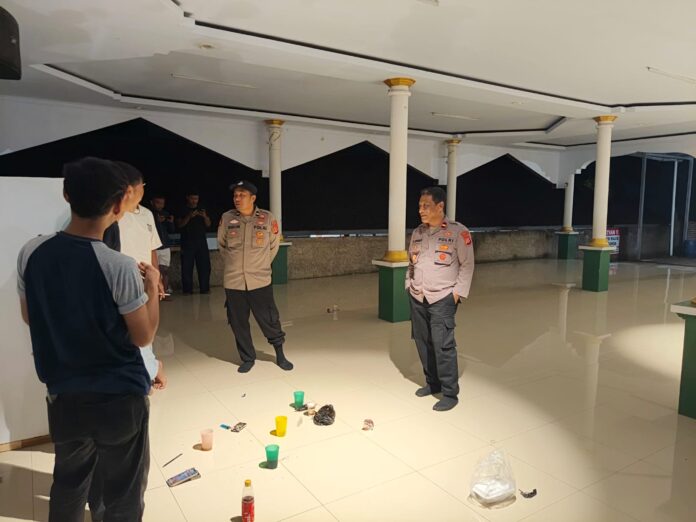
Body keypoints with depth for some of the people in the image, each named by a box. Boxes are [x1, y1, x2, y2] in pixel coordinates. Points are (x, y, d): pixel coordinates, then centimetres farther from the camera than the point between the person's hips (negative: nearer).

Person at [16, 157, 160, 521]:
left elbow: (29, 317, 8)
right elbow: (143, 337, -12)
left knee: (68, 484, 26)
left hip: (63, 395, 5)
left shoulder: (31, 253, -8)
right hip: (120, 398, -5)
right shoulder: (120, 268, -23)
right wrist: (152, 287, -1)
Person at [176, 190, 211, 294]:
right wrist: (189, 216, -17)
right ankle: (187, 289, -1)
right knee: (187, 267, -6)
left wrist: (205, 217, -9)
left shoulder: (202, 210, 15)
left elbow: (208, 225, 11)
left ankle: (205, 288, 0)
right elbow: (179, 225, -4)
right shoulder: (182, 211, 6)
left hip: (201, 241, 3)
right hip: (187, 242, -2)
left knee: (204, 266, -3)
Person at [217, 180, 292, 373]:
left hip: (260, 281, -2)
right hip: (233, 282, 2)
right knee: (238, 323, 9)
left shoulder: (267, 218, -6)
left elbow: (274, 245, 9)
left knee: (270, 320, 4)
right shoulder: (226, 218, -1)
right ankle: (247, 358, 27)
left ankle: (280, 355, 24)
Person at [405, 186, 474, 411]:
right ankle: (432, 382, 28)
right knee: (423, 342, 11)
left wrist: (458, 292, -9)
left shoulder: (458, 231, -7)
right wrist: (409, 285, 11)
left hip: (443, 299, -6)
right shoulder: (417, 233, 10)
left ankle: (450, 393, 3)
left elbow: (467, 265, -5)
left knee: (443, 345, -9)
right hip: (417, 298, 6)